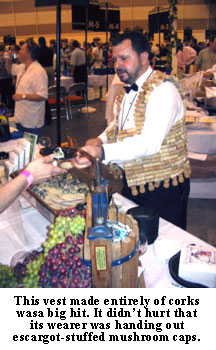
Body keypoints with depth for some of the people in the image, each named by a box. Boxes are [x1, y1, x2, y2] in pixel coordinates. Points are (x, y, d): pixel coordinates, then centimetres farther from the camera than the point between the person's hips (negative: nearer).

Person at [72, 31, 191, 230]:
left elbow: (149, 143, -34)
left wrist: (102, 153, -44)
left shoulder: (163, 91, -21)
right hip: (132, 183, 8)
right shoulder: (126, 91, 8)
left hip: (163, 187, -8)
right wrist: (101, 140, -1)